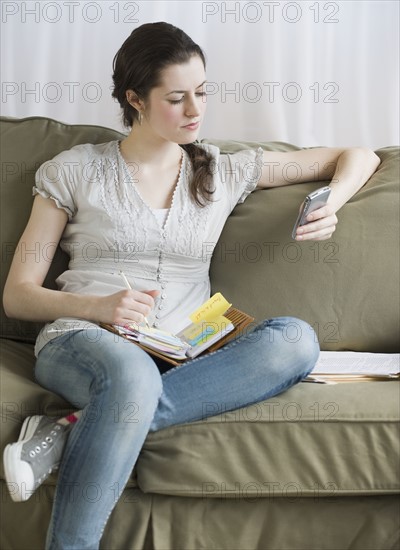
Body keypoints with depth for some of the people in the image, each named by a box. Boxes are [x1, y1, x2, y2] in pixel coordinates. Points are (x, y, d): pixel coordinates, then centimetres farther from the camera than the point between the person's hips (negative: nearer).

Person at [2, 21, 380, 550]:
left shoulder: (224, 171, 17)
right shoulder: (75, 171, 10)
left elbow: (359, 157, 23)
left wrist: (329, 208, 1)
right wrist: (97, 306, -12)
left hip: (181, 359, 4)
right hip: (83, 341, -3)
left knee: (296, 339, -30)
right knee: (133, 375, -42)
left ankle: (75, 432, -32)